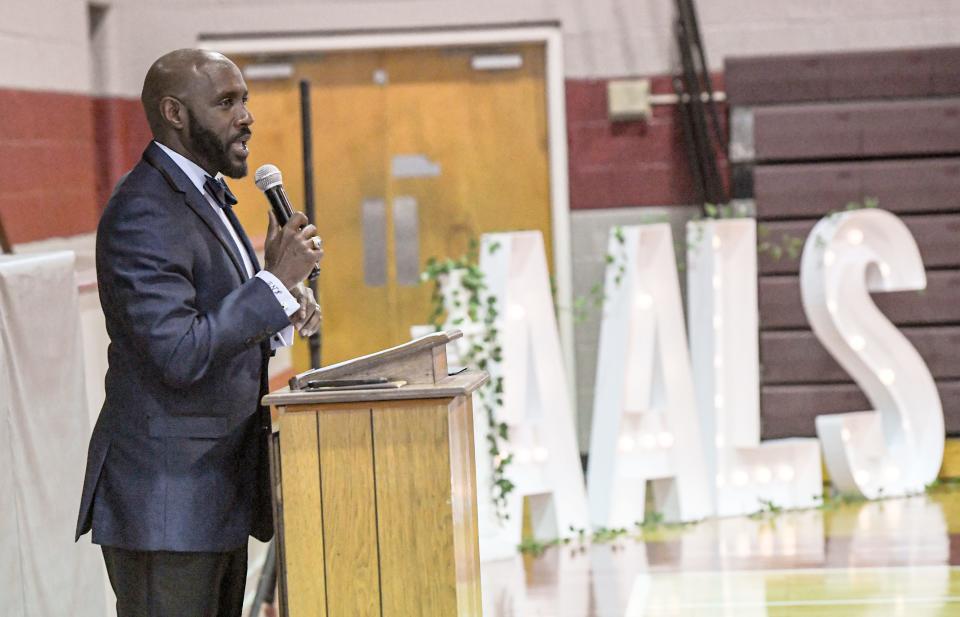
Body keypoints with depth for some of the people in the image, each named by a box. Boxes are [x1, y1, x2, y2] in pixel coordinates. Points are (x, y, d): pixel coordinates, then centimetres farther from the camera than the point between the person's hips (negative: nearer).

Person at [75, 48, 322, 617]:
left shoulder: (207, 197, 15)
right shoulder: (143, 212, -18)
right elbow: (179, 354, -25)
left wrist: (282, 315, 1)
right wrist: (276, 282, -21)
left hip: (219, 495, 10)